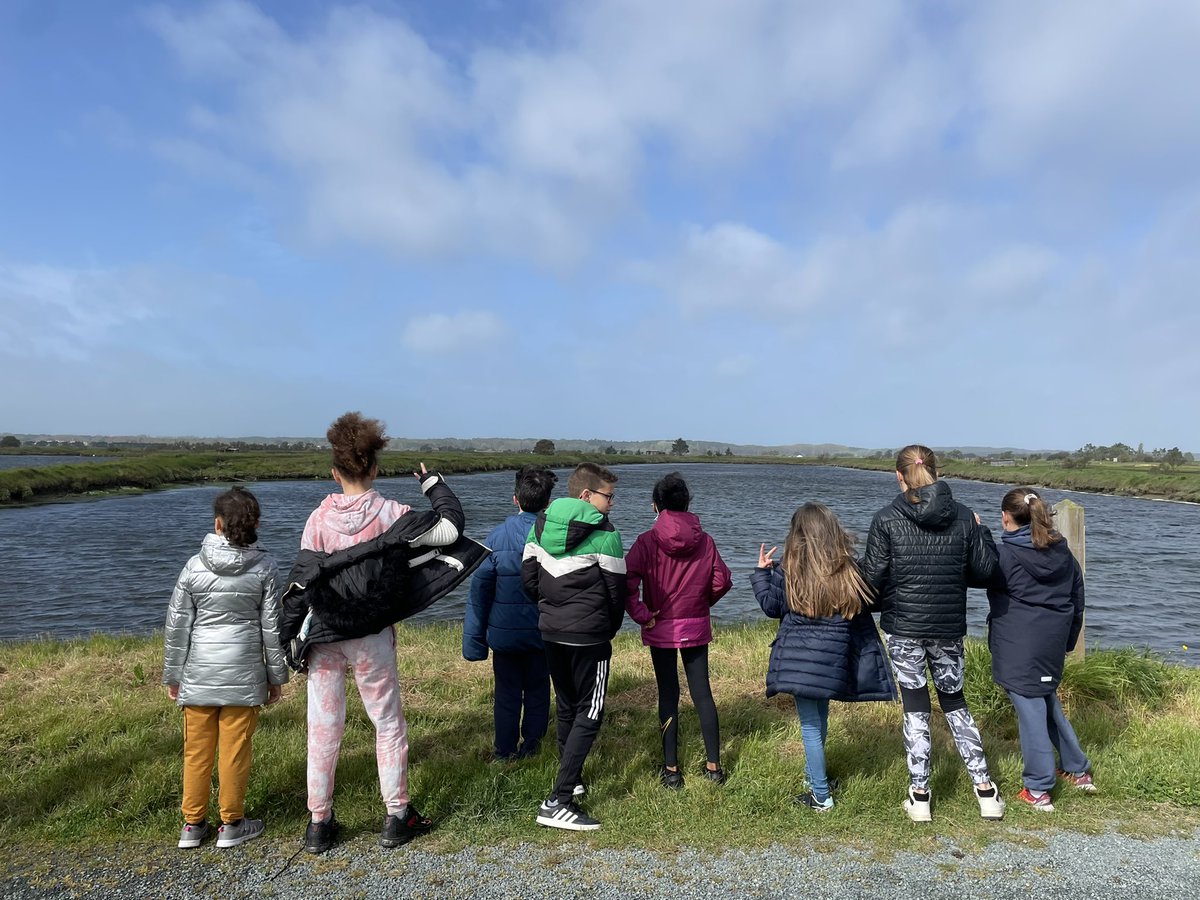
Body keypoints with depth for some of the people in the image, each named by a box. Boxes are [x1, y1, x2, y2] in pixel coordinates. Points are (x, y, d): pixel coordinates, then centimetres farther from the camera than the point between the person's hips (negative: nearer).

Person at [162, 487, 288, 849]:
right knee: (235, 750, 8)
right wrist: (276, 676, 7)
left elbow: (177, 625, 1)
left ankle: (193, 824, 25)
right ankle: (231, 824, 19)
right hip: (244, 674, -1)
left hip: (199, 673, 2)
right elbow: (272, 626, -2)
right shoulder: (264, 568, -6)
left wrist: (172, 675, 13)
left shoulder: (194, 567, -4)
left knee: (197, 749, 13)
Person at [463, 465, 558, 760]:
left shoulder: (497, 536, -10)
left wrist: (473, 637, -1)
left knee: (507, 693, 13)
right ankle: (530, 747, 25)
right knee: (538, 692, 17)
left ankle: (505, 752, 22)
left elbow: (480, 587, -8)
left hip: (505, 633, -1)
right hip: (544, 633, 1)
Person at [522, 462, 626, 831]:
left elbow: (528, 575, 6)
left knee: (566, 707, 21)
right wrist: (611, 626, 10)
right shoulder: (604, 534, -14)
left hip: (551, 632, 7)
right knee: (588, 714, 1)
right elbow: (616, 589, -7)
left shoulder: (541, 524, 4)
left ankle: (571, 780, 35)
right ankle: (558, 802, -4)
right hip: (589, 636, -7)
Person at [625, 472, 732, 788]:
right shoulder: (704, 540, -3)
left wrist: (640, 615, -14)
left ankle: (671, 769, 14)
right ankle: (714, 765, 19)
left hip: (661, 629, -2)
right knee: (702, 692, 12)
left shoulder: (648, 541, -12)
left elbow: (627, 579, -24)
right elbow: (722, 581, -3)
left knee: (668, 695, 7)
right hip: (697, 628, 2)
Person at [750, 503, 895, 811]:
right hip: (835, 659, 4)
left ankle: (821, 795, 11)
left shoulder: (788, 571, -11)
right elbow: (863, 606, 4)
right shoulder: (848, 568, -4)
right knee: (820, 717, 23)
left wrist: (762, 572, 10)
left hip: (799, 658, -4)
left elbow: (772, 606, 0)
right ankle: (815, 772, 43)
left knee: (810, 725, 5)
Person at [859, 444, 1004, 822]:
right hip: (949, 627, 3)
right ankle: (985, 789, 22)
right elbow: (984, 571, 2)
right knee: (955, 702, 20)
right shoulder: (964, 517, -2)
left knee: (916, 708, 9)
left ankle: (919, 795, 16)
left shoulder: (886, 520, -11)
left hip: (903, 626, -3)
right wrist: (981, 533, 17)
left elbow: (872, 578, -11)